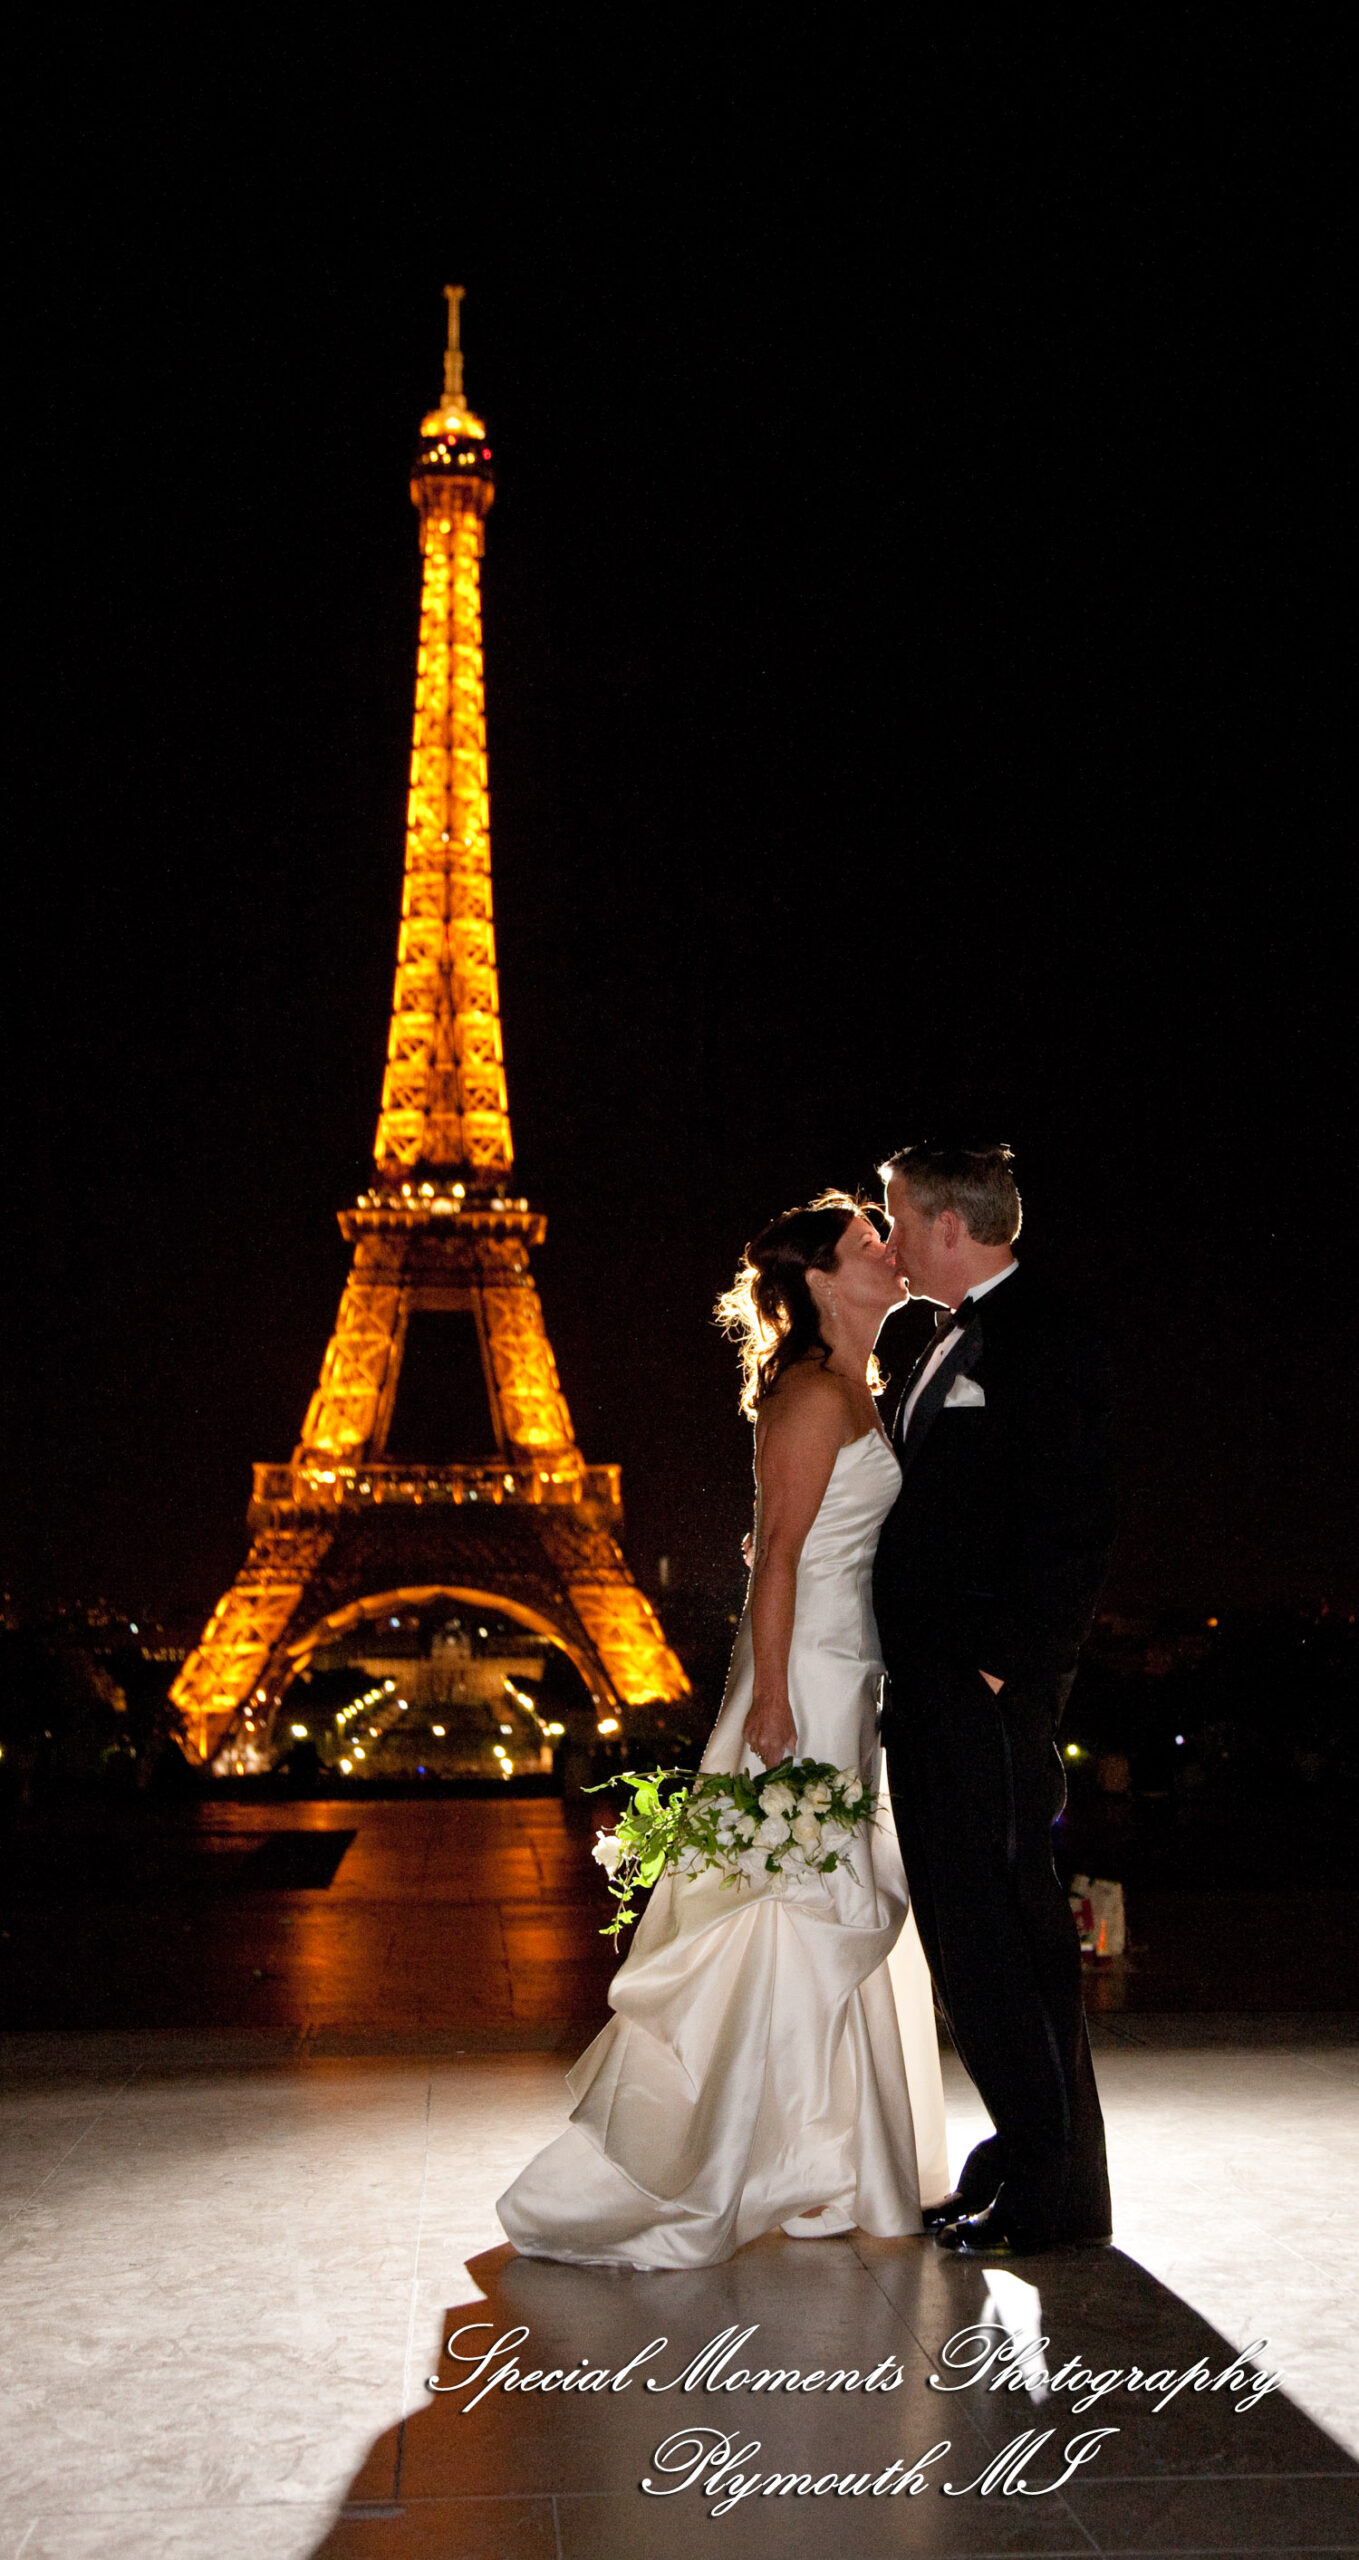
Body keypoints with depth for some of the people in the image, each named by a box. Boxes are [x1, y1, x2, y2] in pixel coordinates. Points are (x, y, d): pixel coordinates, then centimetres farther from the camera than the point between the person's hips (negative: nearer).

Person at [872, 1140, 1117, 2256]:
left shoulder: (1044, 1335, -11)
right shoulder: (950, 1346, 18)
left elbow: (1076, 1524, -17)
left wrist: (1007, 1664, -18)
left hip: (991, 1687, -10)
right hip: (929, 1686, 10)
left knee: (1007, 1926, -4)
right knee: (962, 1928, 13)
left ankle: (1056, 2192, 6)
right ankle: (1023, 2158, 23)